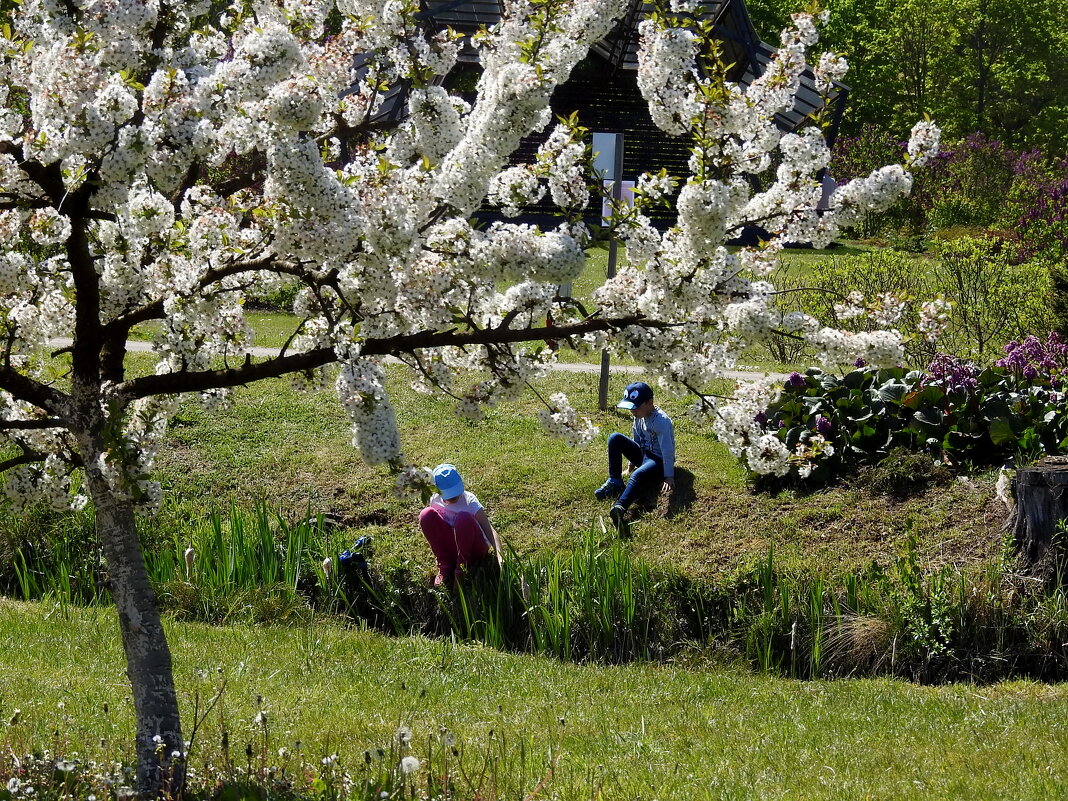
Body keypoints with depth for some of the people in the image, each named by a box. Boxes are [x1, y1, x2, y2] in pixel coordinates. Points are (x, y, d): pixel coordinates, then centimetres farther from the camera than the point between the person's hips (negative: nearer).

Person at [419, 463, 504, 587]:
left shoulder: (468, 500, -16)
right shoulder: (435, 500, -4)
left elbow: (490, 530, -24)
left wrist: (500, 557, -39)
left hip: (475, 548, -3)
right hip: (452, 549, 4)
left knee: (463, 518, -35)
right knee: (426, 514, -20)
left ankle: (462, 567, -15)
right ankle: (444, 566, -11)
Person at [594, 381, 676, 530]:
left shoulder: (661, 421, -24)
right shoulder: (639, 416, 2)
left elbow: (667, 450, -28)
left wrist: (669, 477, -31)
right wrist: (632, 463, 21)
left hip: (659, 461, -9)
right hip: (642, 455, 9)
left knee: (638, 475, -41)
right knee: (615, 438, -9)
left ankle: (620, 507, -69)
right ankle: (615, 482, -13)